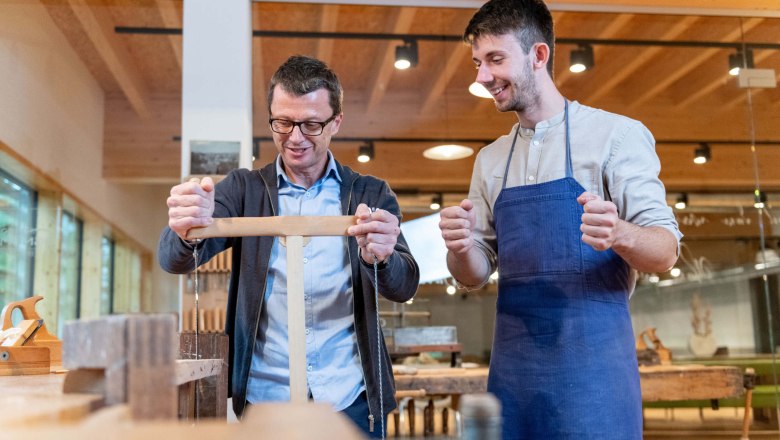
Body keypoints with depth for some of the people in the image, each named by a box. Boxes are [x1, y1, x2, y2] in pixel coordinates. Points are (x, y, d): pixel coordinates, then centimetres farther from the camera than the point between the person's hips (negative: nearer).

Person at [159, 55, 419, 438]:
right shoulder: (244, 188, 3)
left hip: (350, 403, 0)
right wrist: (186, 229, -33)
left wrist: (380, 257, -31)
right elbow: (174, 260, -9)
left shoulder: (370, 195, 2)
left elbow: (404, 287, -8)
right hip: (264, 400, 0)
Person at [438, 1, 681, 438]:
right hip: (512, 369, 5)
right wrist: (462, 247, -11)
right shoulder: (491, 160, 12)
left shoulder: (617, 135, -3)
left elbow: (666, 251, -6)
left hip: (593, 366, -4)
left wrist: (619, 234, -28)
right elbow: (476, 274, 12)